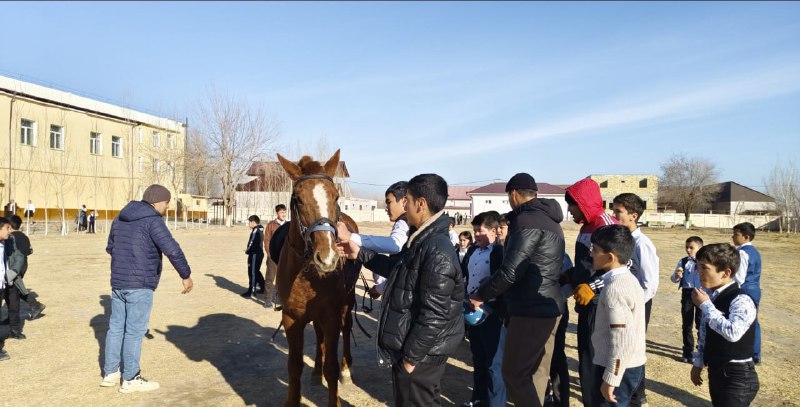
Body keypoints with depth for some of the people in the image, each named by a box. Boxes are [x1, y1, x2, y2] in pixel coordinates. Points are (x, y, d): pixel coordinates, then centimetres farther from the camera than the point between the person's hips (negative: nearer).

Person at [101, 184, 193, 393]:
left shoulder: (120, 218, 12)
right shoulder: (152, 220, -14)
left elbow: (110, 247, 23)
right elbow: (172, 250, -23)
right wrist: (186, 276, -15)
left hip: (118, 282, 8)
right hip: (140, 285, -8)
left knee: (116, 327, 16)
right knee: (134, 331, 0)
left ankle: (110, 373, 27)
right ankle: (130, 379, 10)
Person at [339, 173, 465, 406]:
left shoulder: (439, 254, -27)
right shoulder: (421, 240, 5)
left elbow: (434, 315, -27)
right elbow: (396, 267, 24)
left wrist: (411, 356, -20)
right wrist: (360, 254, 22)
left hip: (420, 353, -10)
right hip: (410, 345, 10)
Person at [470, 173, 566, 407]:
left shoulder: (527, 221, -16)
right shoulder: (549, 220, 15)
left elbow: (511, 270, -20)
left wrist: (481, 295, -7)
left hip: (531, 310, -10)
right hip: (548, 307, 10)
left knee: (514, 372, -2)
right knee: (537, 372, 16)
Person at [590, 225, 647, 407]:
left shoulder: (614, 288, -22)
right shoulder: (630, 279, 8)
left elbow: (622, 340, -26)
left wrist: (610, 379, -22)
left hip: (619, 370, -9)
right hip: (633, 366, 9)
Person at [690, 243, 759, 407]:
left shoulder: (741, 300, -20)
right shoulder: (711, 296, 4)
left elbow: (732, 333, -37)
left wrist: (705, 305, -27)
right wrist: (699, 363, 17)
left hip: (737, 378, -8)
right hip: (716, 373, 8)